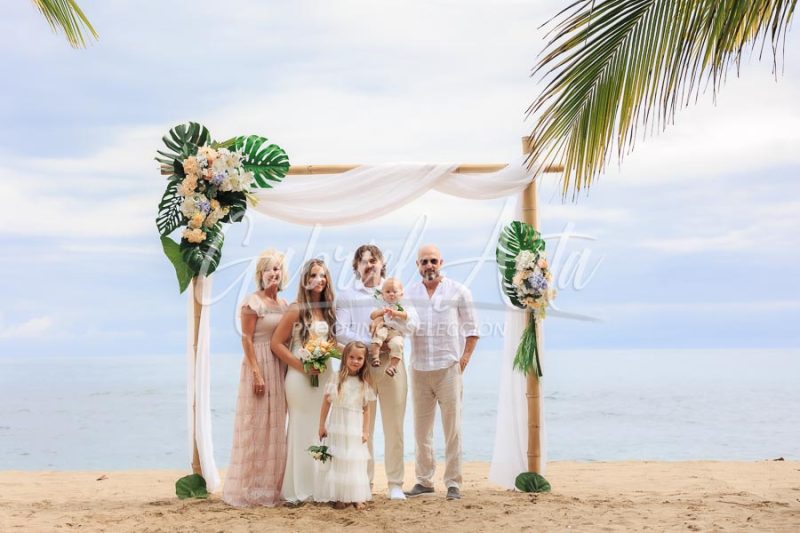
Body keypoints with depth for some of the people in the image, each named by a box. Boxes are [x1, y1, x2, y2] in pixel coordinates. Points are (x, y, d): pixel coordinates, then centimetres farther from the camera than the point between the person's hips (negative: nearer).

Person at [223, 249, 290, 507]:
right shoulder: (253, 302, -8)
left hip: (280, 367, 7)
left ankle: (270, 485, 18)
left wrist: (289, 369, 7)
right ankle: (248, 488, 4)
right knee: (255, 425, -3)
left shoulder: (284, 304, 12)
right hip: (258, 363, -7)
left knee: (275, 426, 10)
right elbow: (246, 339, -13)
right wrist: (256, 373, -18)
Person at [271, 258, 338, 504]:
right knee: (302, 430, -3)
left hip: (325, 375, 6)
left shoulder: (328, 310, 12)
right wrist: (301, 365, -15)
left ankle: (319, 487, 15)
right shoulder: (296, 310, -6)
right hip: (301, 376, -6)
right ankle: (298, 490, 4)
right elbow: (277, 343, -8)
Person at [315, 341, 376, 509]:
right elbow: (326, 403, 1)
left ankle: (357, 497, 11)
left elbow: (366, 410, 3)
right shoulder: (336, 380, -2)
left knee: (356, 462, 4)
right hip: (337, 429, -1)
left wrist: (365, 431, -1)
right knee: (337, 462, 2)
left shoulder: (364, 384, 1)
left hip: (355, 430, 1)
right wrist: (322, 425, 0)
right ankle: (339, 497, 8)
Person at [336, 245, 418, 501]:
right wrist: (370, 344, -16)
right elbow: (341, 331, -4)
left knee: (394, 427, 1)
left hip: (391, 364, 1)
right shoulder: (346, 296, 9)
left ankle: (395, 484, 7)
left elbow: (413, 323, 2)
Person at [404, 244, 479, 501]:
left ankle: (453, 482, 3)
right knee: (421, 429, 7)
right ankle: (424, 480, 15)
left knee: (452, 428, -2)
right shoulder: (409, 293, 9)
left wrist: (464, 360, -5)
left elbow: (471, 329, 3)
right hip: (419, 369, 3)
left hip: (448, 368, -3)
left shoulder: (458, 291, 2)